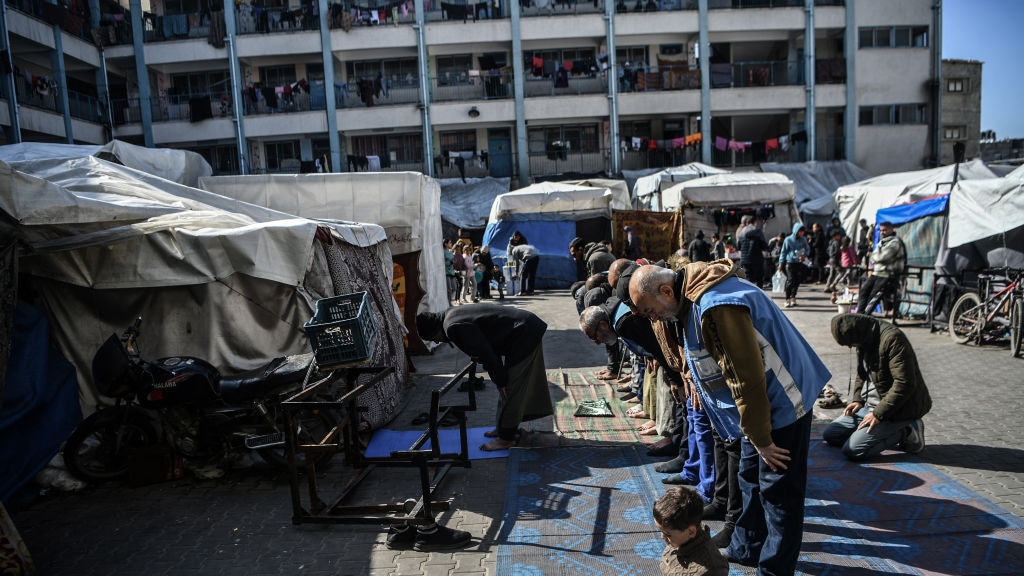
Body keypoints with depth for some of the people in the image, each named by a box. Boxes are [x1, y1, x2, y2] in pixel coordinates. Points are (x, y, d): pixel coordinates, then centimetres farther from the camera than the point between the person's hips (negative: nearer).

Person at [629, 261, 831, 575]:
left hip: (781, 405, -10)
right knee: (751, 480, 21)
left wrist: (760, 438, -18)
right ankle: (746, 549, 36)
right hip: (760, 405, 10)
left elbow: (746, 379, -28)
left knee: (777, 491, 3)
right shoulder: (693, 297, 2)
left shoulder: (716, 307, -31)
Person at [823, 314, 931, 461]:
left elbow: (905, 384, -26)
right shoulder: (864, 340, 7)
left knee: (852, 450, -21)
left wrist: (878, 414, -23)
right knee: (829, 434, 4)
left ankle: (906, 433, -3)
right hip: (871, 404, 10)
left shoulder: (892, 339, -22)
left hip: (899, 408, -10)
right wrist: (858, 399, 5)